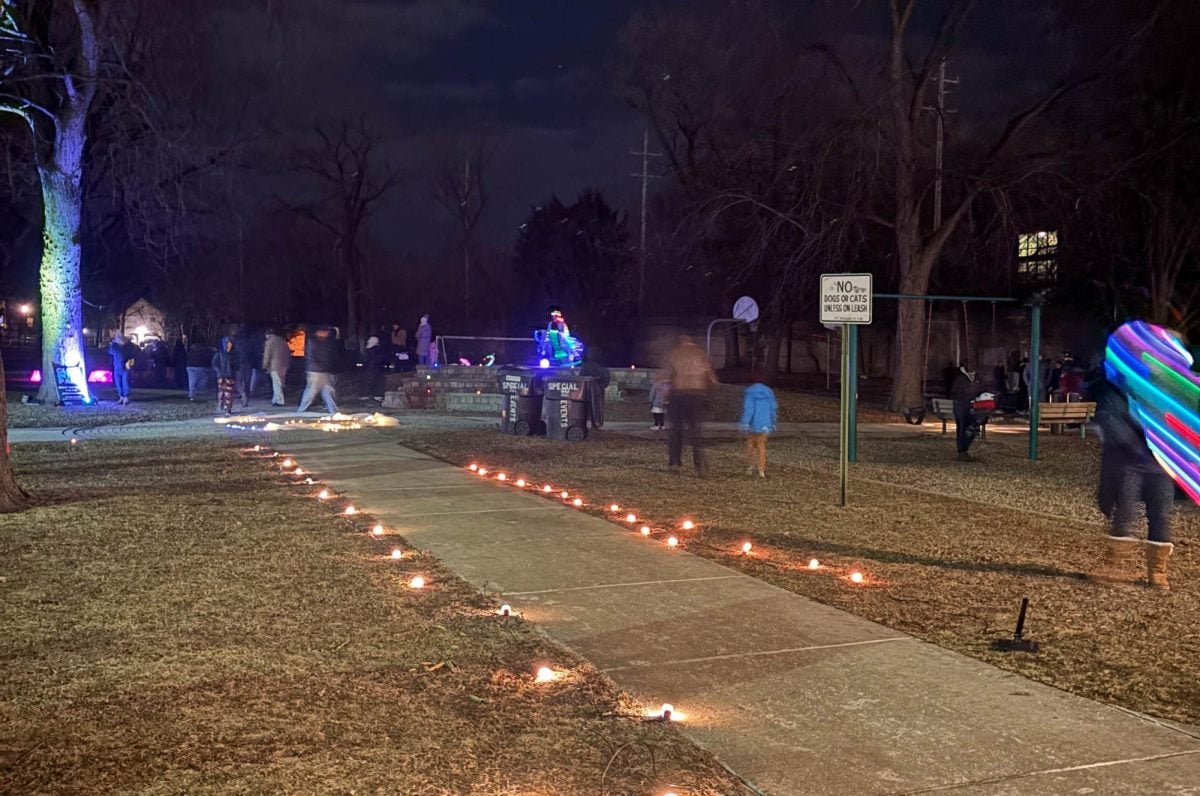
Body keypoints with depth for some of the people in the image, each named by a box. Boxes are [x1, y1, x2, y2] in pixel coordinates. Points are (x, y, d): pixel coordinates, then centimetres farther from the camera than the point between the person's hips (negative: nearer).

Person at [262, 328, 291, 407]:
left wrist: (265, 366, 0)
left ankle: (280, 401, -1)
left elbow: (267, 356, -9)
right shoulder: (282, 340, 12)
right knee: (280, 384, 14)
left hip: (275, 365, -6)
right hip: (284, 365, 6)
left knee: (277, 384, -1)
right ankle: (275, 400, 19)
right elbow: (288, 353, 14)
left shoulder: (269, 342, -6)